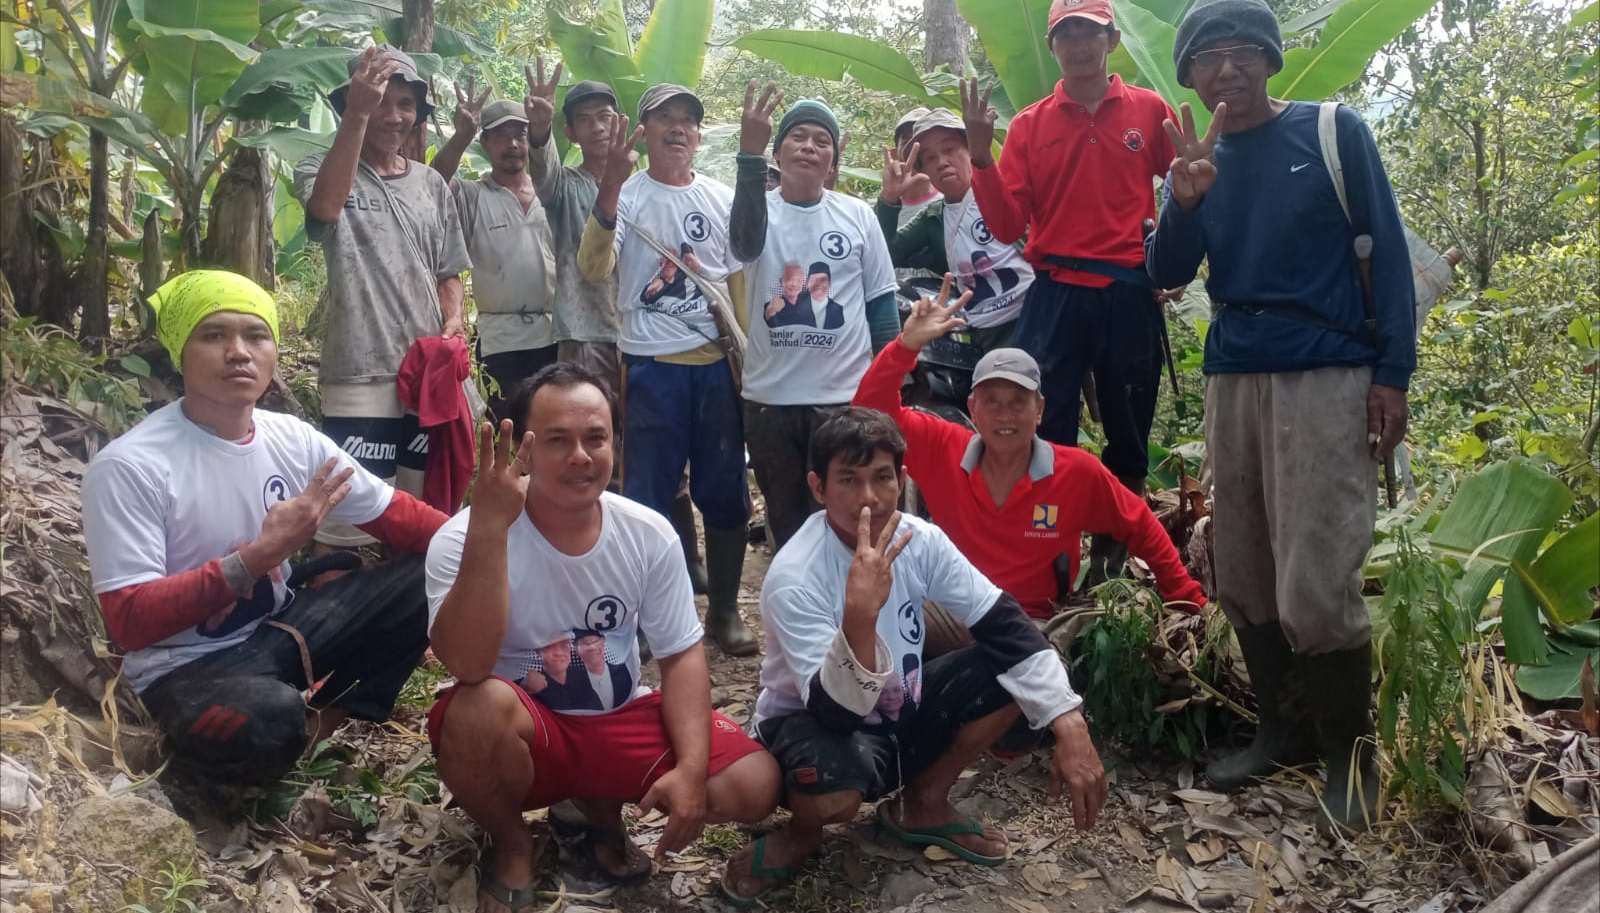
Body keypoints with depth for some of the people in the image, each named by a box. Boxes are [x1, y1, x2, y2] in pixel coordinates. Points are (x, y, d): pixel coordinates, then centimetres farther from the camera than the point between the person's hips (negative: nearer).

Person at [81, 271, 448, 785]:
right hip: (187, 667, -6)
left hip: (280, 632, 6)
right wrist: (258, 556, -30)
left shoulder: (294, 439, -4)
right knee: (266, 723, -39)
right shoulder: (128, 466, -21)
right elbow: (129, 622, -23)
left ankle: (325, 721, 1)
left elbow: (393, 515, 4)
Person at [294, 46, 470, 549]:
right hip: (360, 377, -5)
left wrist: (453, 320, 0)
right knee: (344, 524, -3)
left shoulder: (432, 185, 13)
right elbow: (325, 209, -27)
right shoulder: (322, 168, -2)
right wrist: (357, 116, -32)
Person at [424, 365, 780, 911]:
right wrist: (488, 527, -44)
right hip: (522, 732, -3)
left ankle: (599, 805, 14)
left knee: (755, 784, -16)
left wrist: (691, 769, -17)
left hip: (619, 720, 4)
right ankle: (511, 845, -3)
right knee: (481, 707, -38)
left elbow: (682, 655, -2)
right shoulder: (462, 539, -21)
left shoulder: (649, 535, -9)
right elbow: (468, 668, -36)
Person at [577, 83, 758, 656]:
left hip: (717, 362, 4)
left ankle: (724, 610, 21)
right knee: (648, 492, 2)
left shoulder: (722, 199, 10)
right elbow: (594, 270, -18)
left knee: (725, 491, 8)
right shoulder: (626, 196, -2)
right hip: (651, 365, -3)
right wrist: (609, 190, -29)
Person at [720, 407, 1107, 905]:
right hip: (813, 721, -6)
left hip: (896, 711, 6)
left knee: (1011, 671, -12)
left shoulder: (921, 540, -12)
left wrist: (1070, 725, -20)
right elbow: (837, 711, -34)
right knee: (830, 787, -40)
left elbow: (1005, 625, -10)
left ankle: (922, 803, 9)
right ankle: (802, 830, 1)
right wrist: (860, 612, -50)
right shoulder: (794, 578, -28)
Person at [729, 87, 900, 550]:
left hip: (846, 396, 0)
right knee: (785, 520, 14)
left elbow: (881, 302, 6)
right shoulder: (759, 210, -2)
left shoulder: (858, 215, 1)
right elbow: (745, 242, -27)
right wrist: (749, 151, -39)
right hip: (769, 398, 1)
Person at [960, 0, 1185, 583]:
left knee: (1129, 436, 11)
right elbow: (1007, 226, -2)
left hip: (1130, 294, 1)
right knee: (1044, 435, -1)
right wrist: (980, 154, -13)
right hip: (1055, 294, 0)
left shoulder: (1151, 111, 3)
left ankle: (1115, 556, 27)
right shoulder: (1028, 125, 4)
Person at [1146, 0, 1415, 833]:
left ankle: (1349, 748, 10)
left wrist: (1393, 372, -7)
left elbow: (1387, 251, 0)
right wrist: (1184, 201, -17)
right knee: (1244, 578, 7)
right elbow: (1167, 275, 2)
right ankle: (1284, 728, 24)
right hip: (1231, 381, 5)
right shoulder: (1196, 159, 10)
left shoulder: (1334, 131, 1)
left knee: (1316, 586, -9)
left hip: (1326, 377, -4)